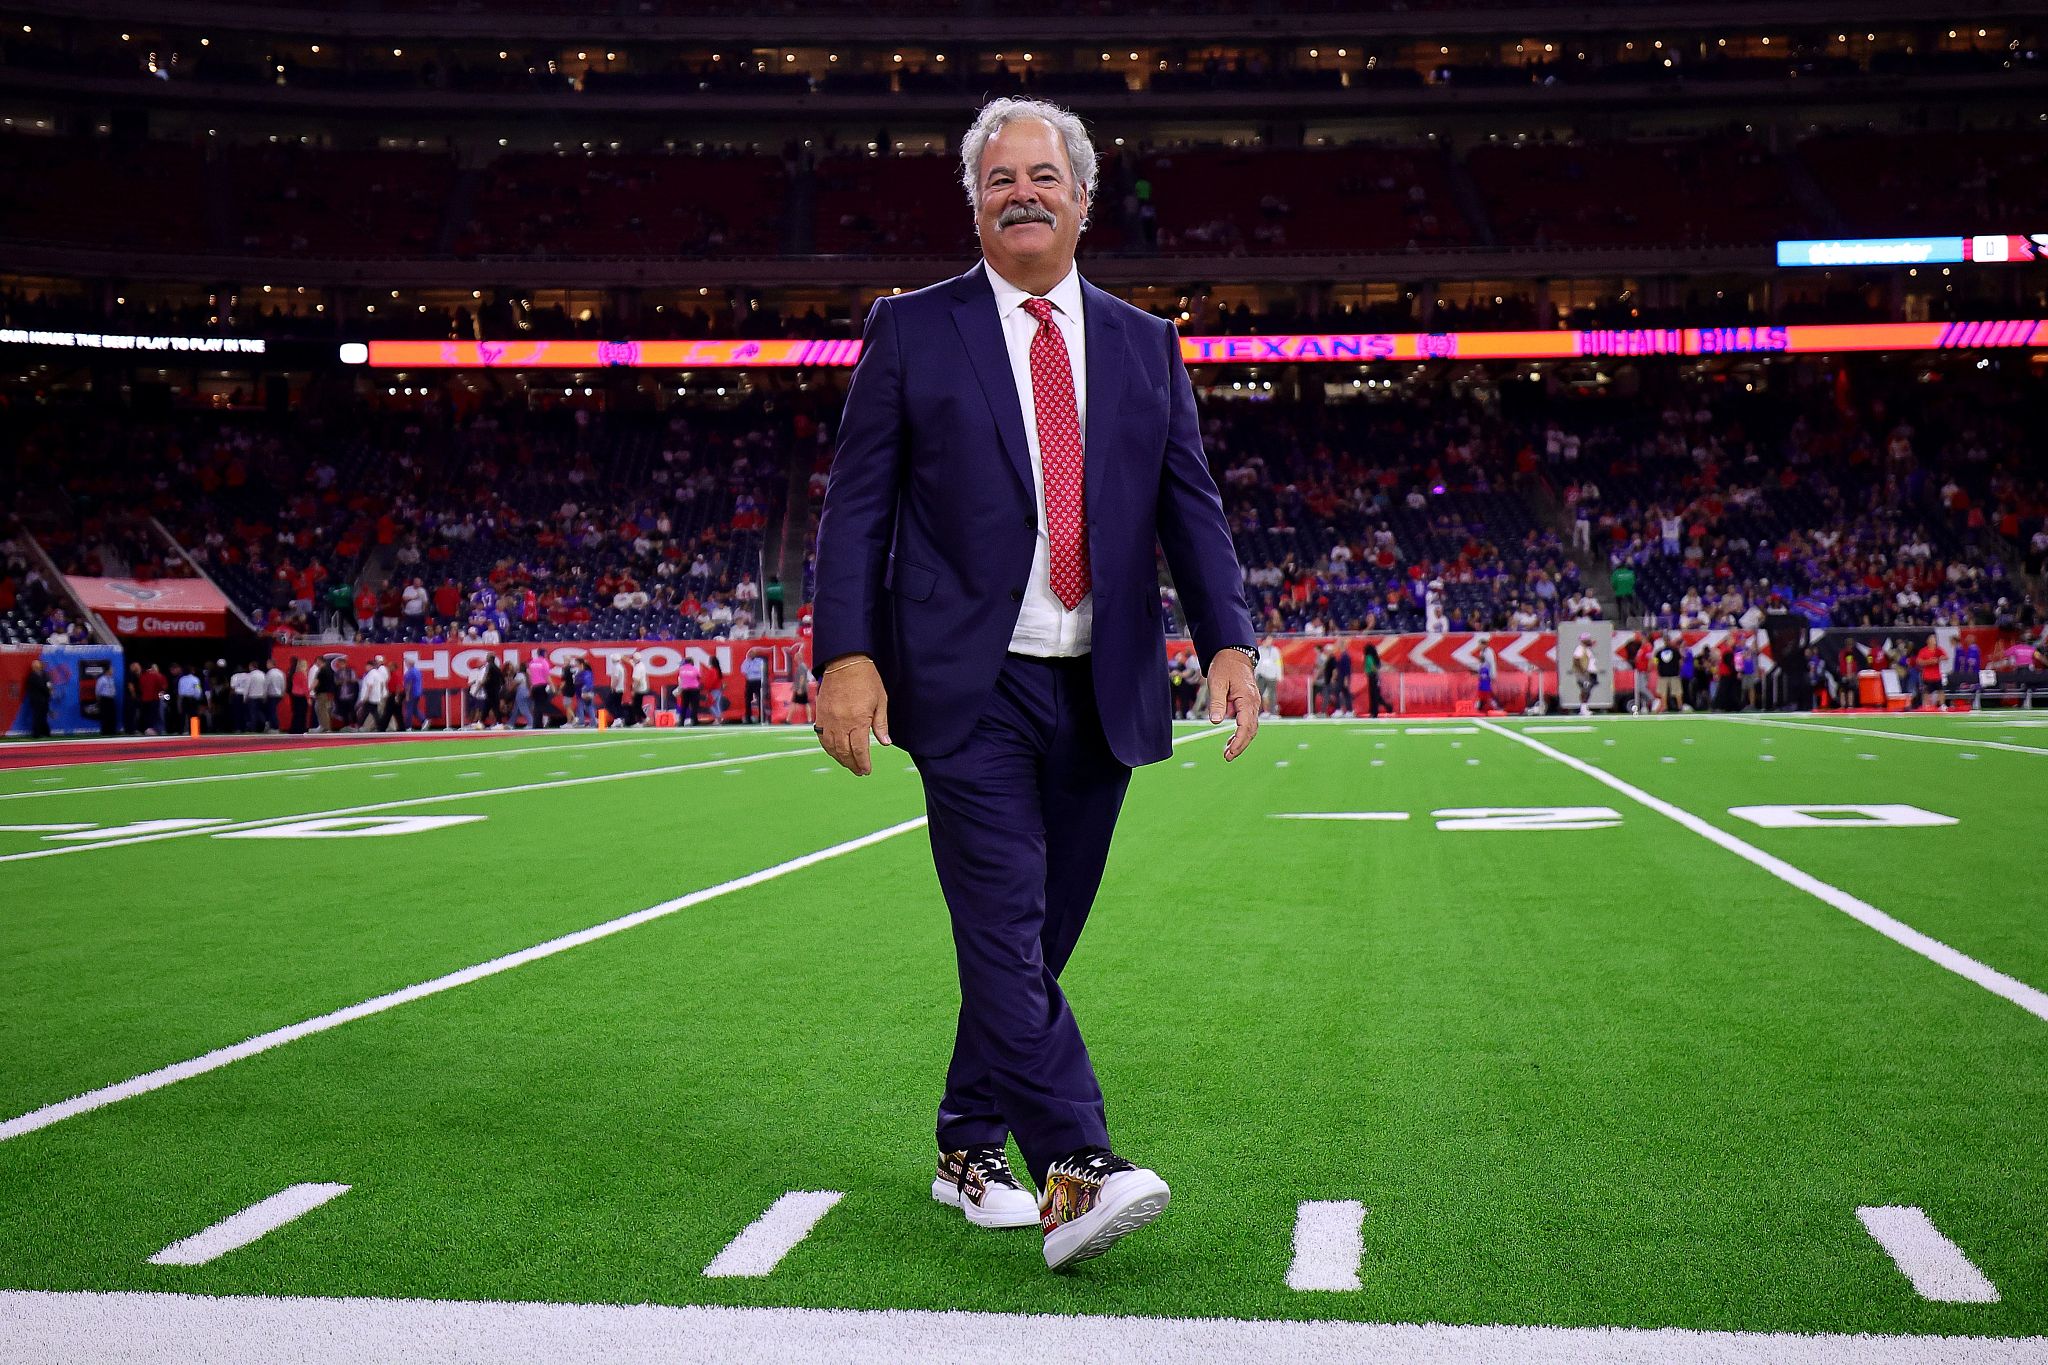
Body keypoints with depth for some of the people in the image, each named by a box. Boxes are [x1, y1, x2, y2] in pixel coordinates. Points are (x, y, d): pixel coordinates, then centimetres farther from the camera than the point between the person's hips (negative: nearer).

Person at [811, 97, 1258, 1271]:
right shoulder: (912, 331, 4)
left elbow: (1192, 507, 9)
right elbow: (857, 505, 0)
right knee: (1005, 926, -13)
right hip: (973, 684, -4)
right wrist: (847, 653, -13)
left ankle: (972, 1150, 25)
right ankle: (1076, 1171, -18)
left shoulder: (1145, 346, 13)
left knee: (1043, 931, 10)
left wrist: (1230, 642, -7)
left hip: (1102, 689, 4)